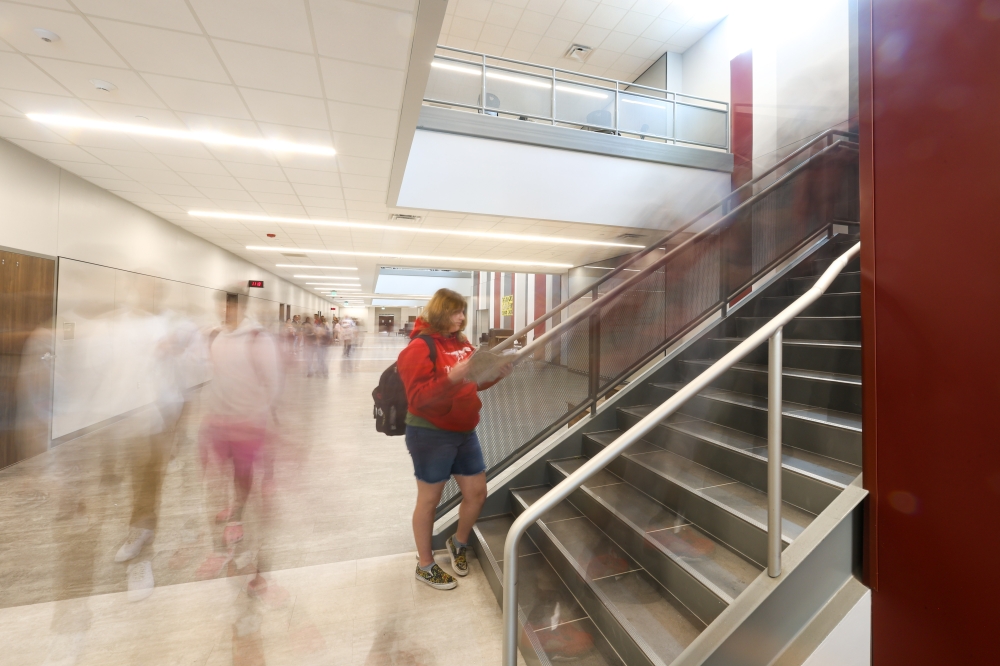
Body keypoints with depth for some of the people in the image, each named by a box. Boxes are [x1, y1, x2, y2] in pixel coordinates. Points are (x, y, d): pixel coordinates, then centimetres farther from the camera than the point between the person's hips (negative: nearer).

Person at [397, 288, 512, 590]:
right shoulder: (420, 347, -16)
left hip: (464, 432, 7)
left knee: (477, 492, 14)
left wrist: (496, 375, -3)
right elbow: (417, 398, -22)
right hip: (430, 435, -7)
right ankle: (425, 566, 33)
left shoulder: (462, 343, 5)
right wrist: (452, 377, -34)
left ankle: (458, 542, 42)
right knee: (429, 499, 10)